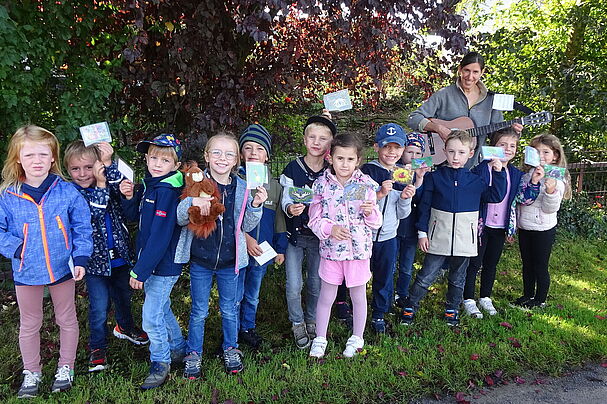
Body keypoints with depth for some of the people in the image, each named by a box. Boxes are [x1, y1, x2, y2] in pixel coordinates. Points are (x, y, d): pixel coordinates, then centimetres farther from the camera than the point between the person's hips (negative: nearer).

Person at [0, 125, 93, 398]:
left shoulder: (67, 192, -10)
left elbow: (82, 228, -5)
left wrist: (80, 258, -10)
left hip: (63, 268, -1)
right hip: (26, 271, 1)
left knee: (66, 319, 15)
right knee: (29, 324, 17)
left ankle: (66, 368, 34)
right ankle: (31, 373, 36)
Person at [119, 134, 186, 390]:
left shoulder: (168, 191, -22)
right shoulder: (149, 185, 6)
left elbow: (160, 236, -25)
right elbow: (134, 216, 15)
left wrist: (140, 271, -22)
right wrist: (129, 197, -6)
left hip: (164, 265, -9)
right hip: (150, 262, 9)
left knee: (151, 316, -1)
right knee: (161, 308, 22)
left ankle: (160, 364, 19)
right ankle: (178, 348, 42)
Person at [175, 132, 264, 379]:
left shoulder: (241, 188, -3)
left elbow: (246, 226, 1)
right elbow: (180, 219, -10)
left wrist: (255, 205, -17)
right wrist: (192, 203, -30)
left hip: (229, 260, 2)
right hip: (200, 259, -1)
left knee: (229, 310, 17)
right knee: (199, 312, 12)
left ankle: (230, 349, 38)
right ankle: (193, 354, 31)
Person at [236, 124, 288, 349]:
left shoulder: (274, 186, 4)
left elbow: (279, 220, 9)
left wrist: (280, 249, 9)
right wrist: (245, 238, -20)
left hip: (262, 252, 4)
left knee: (252, 296, 19)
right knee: (235, 296, 8)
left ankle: (248, 328, 37)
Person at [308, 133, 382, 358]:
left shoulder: (366, 185, -4)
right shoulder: (322, 185, -5)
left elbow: (376, 223, 1)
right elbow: (314, 220, -1)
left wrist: (370, 212, -20)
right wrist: (330, 229, -19)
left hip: (359, 249, 0)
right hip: (331, 249, 0)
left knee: (358, 296, 15)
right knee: (326, 297, 12)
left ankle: (356, 338, 35)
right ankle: (320, 339, 30)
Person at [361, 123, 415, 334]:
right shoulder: (367, 171, -12)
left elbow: (402, 214, 6)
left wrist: (405, 199, -14)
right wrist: (379, 194, -28)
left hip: (388, 237, 4)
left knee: (385, 278, 15)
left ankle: (379, 314, 35)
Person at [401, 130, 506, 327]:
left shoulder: (476, 180, 5)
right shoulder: (434, 177, -2)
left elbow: (496, 196, 9)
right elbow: (424, 206, 0)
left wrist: (498, 173, -1)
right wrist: (422, 232, -3)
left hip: (464, 239, 3)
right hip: (438, 237, -2)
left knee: (458, 278, 15)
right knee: (426, 276, 0)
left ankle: (452, 309, 33)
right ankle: (410, 307, 15)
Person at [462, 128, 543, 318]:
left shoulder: (516, 174, 6)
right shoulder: (481, 170, -12)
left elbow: (526, 199, 3)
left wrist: (534, 181, -9)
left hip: (500, 227, 5)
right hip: (481, 225, -5)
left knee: (491, 264, 17)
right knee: (474, 263, 4)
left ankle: (485, 298, 32)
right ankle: (469, 300, 17)